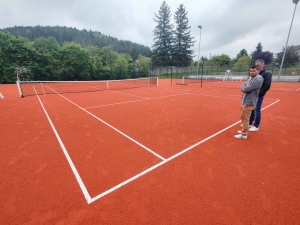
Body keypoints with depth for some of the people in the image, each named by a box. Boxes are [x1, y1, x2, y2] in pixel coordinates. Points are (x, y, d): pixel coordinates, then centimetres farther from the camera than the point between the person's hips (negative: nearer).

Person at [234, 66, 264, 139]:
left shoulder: (258, 79, -16)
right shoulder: (250, 78, 13)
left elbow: (247, 88, -24)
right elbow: (242, 88, 13)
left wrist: (243, 88, -4)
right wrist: (244, 89, -8)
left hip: (249, 103, -10)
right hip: (244, 101, 10)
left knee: (245, 119, -3)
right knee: (243, 117, 21)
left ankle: (244, 135, 9)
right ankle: (244, 130, 37)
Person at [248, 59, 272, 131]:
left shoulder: (267, 73, -10)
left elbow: (267, 86, -17)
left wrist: (258, 94, -18)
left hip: (258, 96, -7)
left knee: (257, 111, 0)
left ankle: (256, 126, 11)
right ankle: (250, 123, 28)